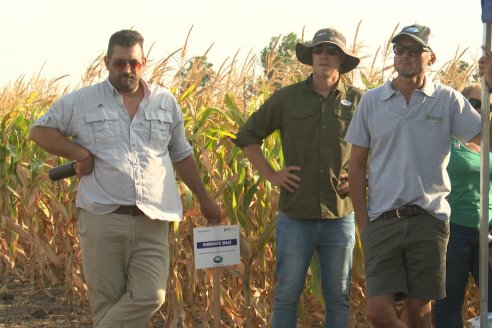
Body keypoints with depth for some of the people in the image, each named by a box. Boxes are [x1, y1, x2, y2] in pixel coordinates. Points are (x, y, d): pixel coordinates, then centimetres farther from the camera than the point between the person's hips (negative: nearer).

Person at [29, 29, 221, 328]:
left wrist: (205, 199, 21)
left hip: (152, 222, 2)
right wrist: (79, 153, -3)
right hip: (103, 218, -2)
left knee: (149, 297, -12)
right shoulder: (82, 101, 4)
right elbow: (40, 130, 12)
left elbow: (182, 155, 22)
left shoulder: (166, 103, 12)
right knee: (107, 302, 0)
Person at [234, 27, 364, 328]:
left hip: (340, 215, 1)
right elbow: (247, 136, 12)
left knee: (338, 297, 8)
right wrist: (271, 174, 3)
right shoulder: (287, 98, 3)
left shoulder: (358, 101, 3)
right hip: (296, 215, 0)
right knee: (287, 295, 4)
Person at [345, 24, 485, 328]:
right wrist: (362, 223, 3)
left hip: (428, 220, -1)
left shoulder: (448, 100, 2)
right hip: (382, 220, 1)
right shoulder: (371, 101, 6)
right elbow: (357, 166, 10)